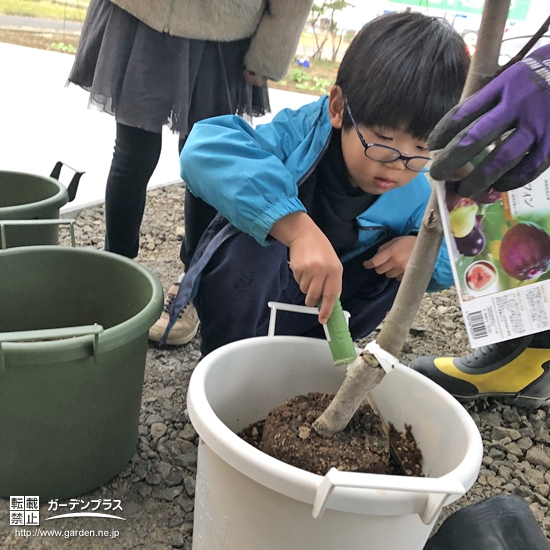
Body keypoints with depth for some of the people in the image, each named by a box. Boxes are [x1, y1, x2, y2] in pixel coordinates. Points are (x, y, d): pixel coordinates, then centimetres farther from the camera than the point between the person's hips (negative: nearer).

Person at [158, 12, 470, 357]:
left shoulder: (419, 194, -15)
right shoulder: (300, 135, -30)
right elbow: (205, 149, -48)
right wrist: (298, 228, -59)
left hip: (314, 308, 4)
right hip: (248, 282, -4)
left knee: (400, 261, -17)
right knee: (254, 247, -36)